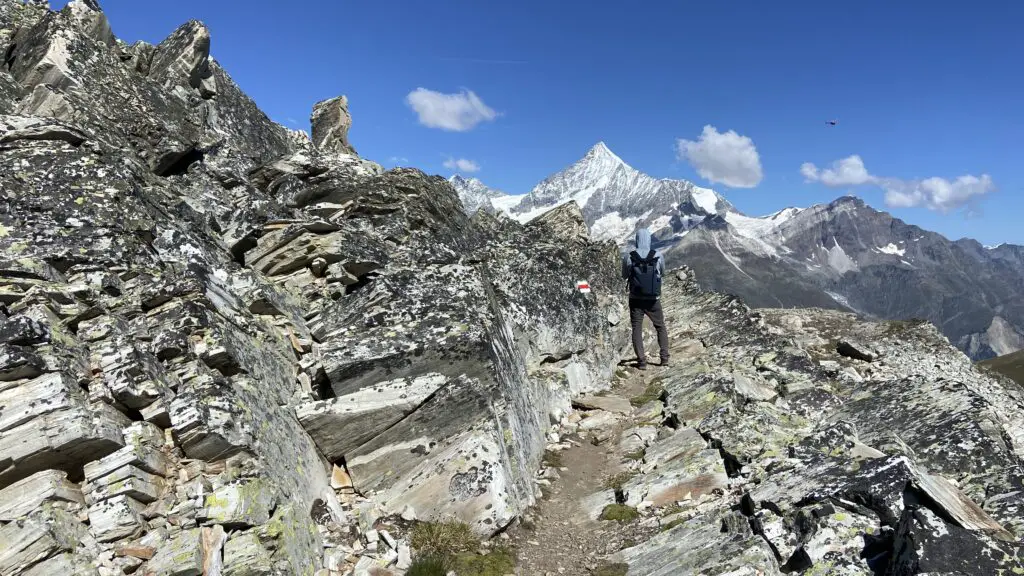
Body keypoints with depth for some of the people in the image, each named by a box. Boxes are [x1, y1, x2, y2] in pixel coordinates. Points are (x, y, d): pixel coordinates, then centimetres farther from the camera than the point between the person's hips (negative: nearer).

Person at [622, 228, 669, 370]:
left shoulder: (628, 257, -10)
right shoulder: (658, 256, -8)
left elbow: (624, 276, 6)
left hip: (636, 300, -1)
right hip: (653, 300, 1)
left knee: (637, 330, 8)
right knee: (660, 327, 19)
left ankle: (641, 361, 1)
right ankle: (664, 357, 16)